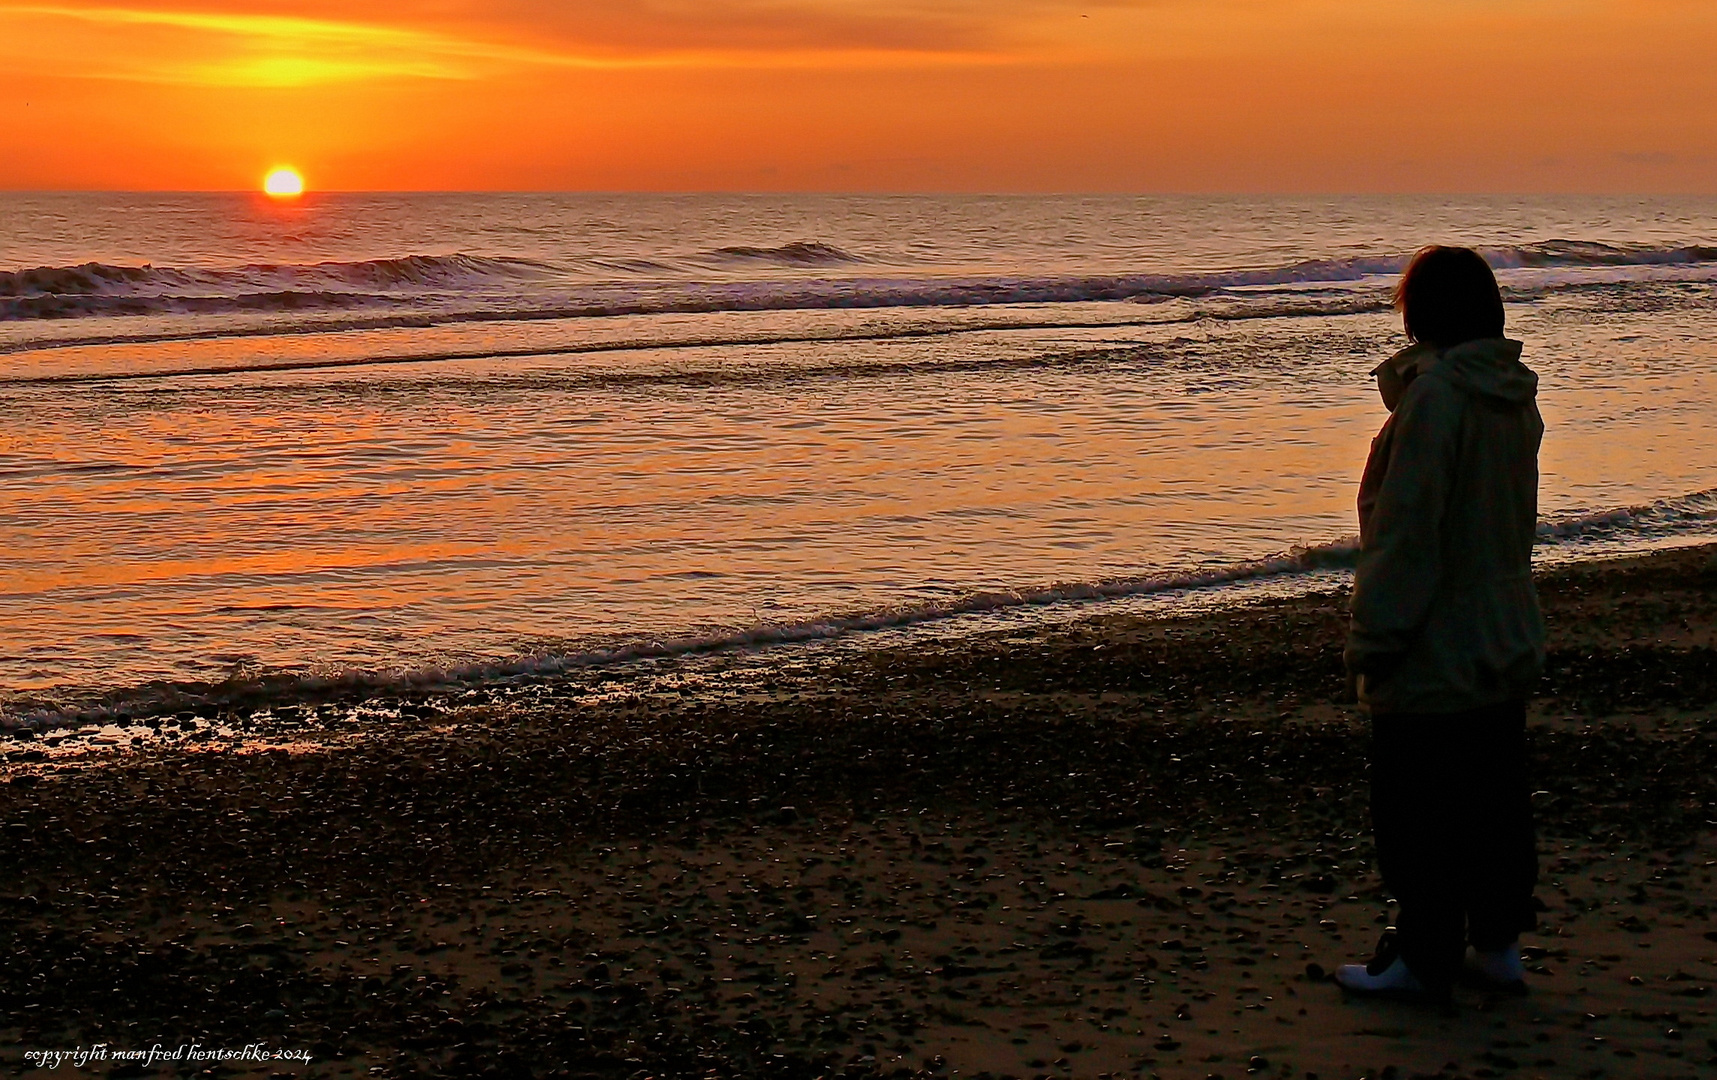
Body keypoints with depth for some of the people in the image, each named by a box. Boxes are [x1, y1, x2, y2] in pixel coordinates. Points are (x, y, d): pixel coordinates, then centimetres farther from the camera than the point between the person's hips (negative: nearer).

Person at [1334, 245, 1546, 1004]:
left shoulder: (1435, 396, -21)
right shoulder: (1515, 398, 6)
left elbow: (1406, 529, -21)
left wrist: (1373, 640, -15)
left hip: (1435, 655, -9)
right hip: (1506, 644, 9)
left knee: (1420, 810, 2)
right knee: (1496, 795, 15)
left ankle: (1425, 959, 10)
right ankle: (1498, 942, 24)